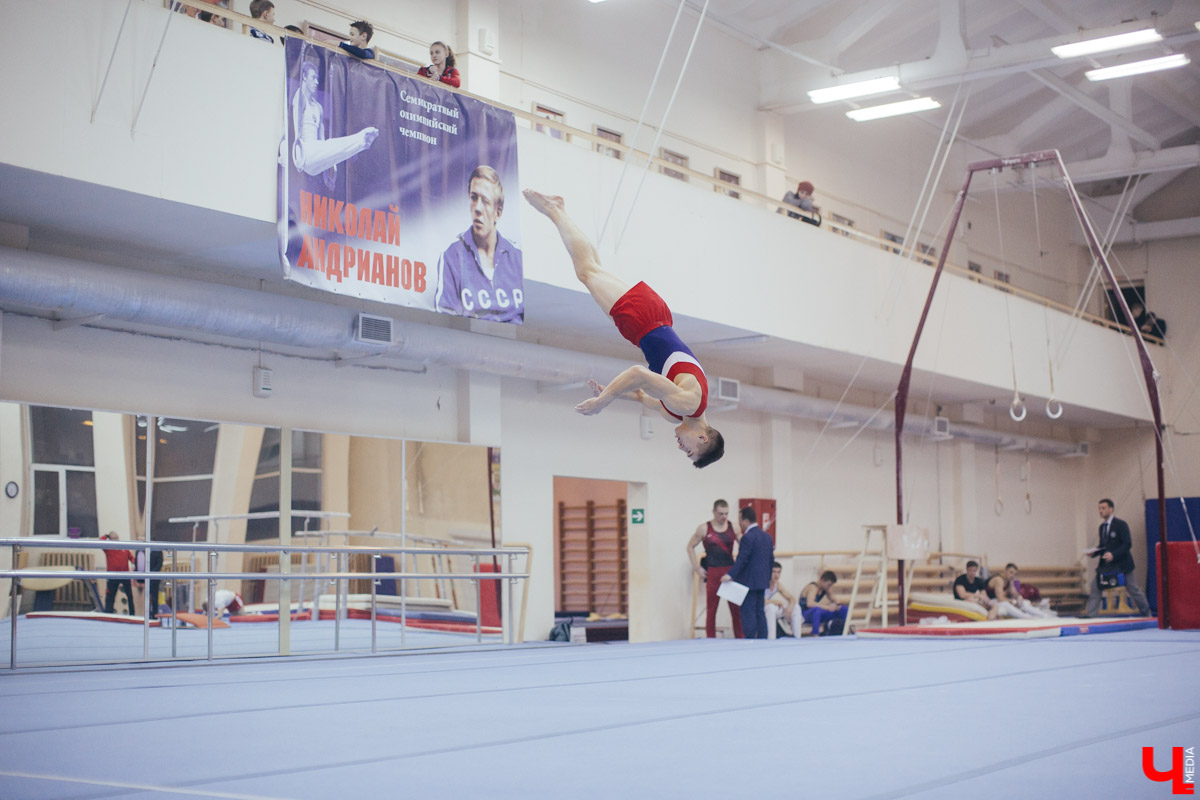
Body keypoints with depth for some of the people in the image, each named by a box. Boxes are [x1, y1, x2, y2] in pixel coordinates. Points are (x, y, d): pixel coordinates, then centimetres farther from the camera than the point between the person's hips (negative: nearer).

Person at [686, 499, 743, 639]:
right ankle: (711, 640, 8)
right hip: (712, 573, -2)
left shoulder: (733, 526, 5)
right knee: (711, 609, 2)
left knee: (736, 608, 1)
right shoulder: (704, 528, -1)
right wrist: (697, 567, 0)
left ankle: (739, 639, 8)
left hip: (730, 570, 2)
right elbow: (690, 547, 7)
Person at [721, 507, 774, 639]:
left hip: (749, 582, -8)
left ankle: (750, 638, -8)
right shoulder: (767, 536, 11)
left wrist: (730, 575, -18)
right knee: (760, 611, 12)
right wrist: (768, 577, 23)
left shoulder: (748, 537, -15)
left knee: (748, 612, -6)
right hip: (762, 581, 9)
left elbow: (742, 559, -19)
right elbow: (771, 559, 15)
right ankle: (762, 639, 13)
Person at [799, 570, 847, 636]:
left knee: (843, 609, 3)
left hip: (817, 614, 9)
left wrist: (836, 603, -10)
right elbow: (810, 604, -39)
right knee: (817, 609, -44)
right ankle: (815, 635, -43)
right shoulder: (813, 587, -22)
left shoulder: (823, 589, 4)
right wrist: (828, 607, -38)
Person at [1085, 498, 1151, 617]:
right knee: (1095, 585, -6)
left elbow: (1128, 544, -17)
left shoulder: (1121, 524, -11)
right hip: (1106, 565, 6)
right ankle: (1090, 614, -5)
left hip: (1122, 564, -6)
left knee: (1133, 589, 4)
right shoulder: (1102, 527, 11)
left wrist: (1113, 554, -28)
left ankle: (1146, 613, 21)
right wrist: (1094, 552, -3)